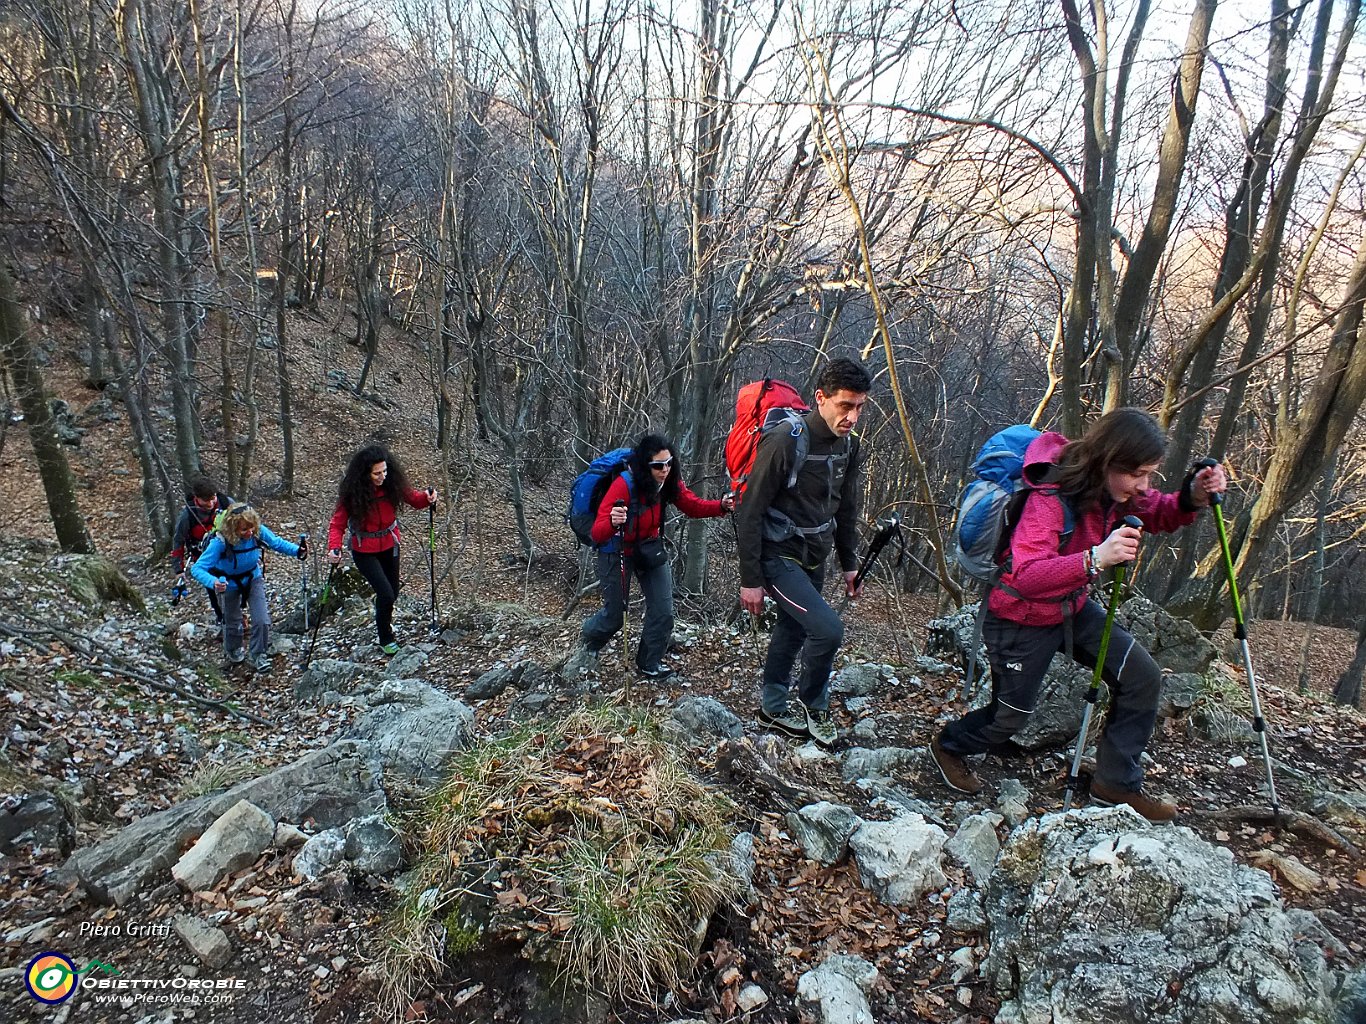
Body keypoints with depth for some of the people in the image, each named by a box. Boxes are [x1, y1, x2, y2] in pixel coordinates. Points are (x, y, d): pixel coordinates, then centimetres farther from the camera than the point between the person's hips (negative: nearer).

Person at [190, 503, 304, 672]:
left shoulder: (258, 531, -29)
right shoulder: (220, 542, -37)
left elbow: (277, 543, -12)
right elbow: (197, 568, -35)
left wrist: (297, 551, -30)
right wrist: (213, 582, -54)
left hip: (253, 578, 2)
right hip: (230, 584, -2)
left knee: (262, 620, -5)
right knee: (233, 622, 16)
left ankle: (259, 655, 21)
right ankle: (234, 650, 49)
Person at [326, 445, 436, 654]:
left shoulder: (391, 484, -15)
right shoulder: (352, 494, -23)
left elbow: (412, 498, -5)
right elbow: (337, 524, -19)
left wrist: (427, 497, -27)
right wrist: (334, 548, -37)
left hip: (389, 545, 4)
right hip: (365, 551, -4)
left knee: (392, 592, 18)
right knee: (386, 594, -12)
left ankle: (383, 617, 55)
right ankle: (386, 639, 15)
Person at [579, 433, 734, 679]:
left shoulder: (669, 482, -16)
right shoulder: (624, 485, -32)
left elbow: (693, 506, -4)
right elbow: (597, 533, -33)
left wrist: (721, 506, -23)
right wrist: (613, 522, -56)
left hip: (650, 549, 5)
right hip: (617, 552, -5)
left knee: (663, 611, -1)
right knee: (614, 616, 7)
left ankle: (650, 663, 21)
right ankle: (591, 637, 43)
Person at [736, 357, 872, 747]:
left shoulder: (849, 445, -1)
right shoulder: (784, 442, -25)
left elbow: (845, 509, 13)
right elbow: (750, 513, -20)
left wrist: (849, 563, 16)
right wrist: (750, 579, -19)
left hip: (814, 558, 8)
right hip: (779, 557, -8)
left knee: (792, 630, 19)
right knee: (827, 629, -15)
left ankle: (773, 707, 38)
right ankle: (813, 704, 11)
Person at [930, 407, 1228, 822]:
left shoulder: (1112, 489, -10)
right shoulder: (1050, 497, -32)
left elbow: (1160, 515, 6)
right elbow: (1024, 577, -43)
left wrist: (1193, 496, -16)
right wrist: (1095, 559, -55)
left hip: (1073, 607, 7)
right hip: (1022, 620, -7)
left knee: (1143, 676, -1)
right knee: (1011, 716, 7)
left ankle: (1116, 782, 16)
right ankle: (949, 745, 37)